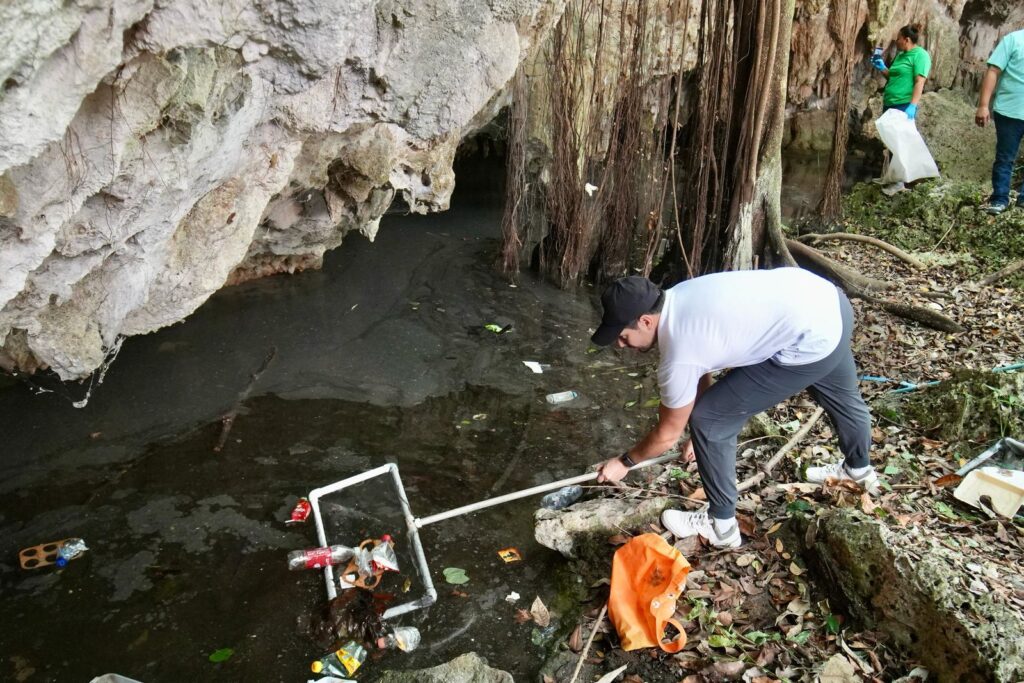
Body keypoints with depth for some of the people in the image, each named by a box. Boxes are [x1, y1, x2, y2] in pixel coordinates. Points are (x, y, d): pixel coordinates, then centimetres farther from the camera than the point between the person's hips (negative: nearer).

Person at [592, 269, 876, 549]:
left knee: (709, 421, -1)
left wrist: (624, 462, 12)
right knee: (843, 397, 37)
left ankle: (721, 525, 17)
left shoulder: (679, 358, -22)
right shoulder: (678, 298, 2)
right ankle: (859, 468, 69)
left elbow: (668, 434, -5)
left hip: (811, 343, -10)